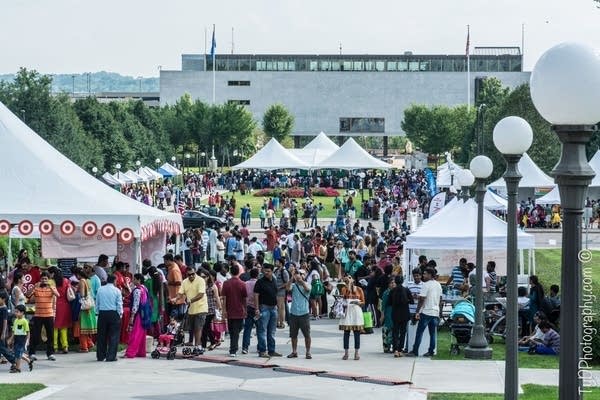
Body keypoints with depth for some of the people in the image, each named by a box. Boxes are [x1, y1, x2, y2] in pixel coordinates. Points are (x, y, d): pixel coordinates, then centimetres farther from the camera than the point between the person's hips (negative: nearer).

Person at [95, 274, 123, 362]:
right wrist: (120, 314, 6)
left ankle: (100, 356, 14)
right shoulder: (117, 291, -4)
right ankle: (111, 356, -2)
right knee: (113, 335, 2)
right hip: (113, 314, -3)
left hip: (102, 313, 3)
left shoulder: (100, 290, 5)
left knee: (101, 335, 10)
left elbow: (97, 303, 9)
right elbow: (119, 304, -4)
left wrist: (98, 312, 17)